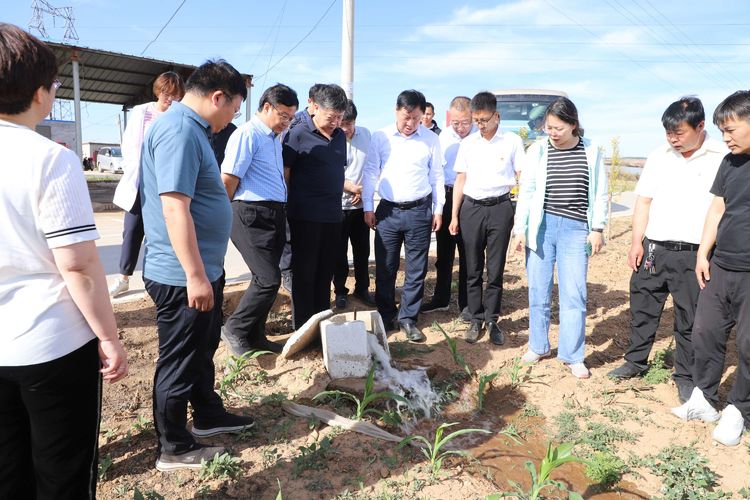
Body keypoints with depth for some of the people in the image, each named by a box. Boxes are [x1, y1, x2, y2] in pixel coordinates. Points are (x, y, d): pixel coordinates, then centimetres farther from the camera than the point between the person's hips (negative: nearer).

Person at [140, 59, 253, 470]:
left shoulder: (191, 128, 13)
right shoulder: (179, 131, -20)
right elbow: (175, 208, -28)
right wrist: (195, 275, -26)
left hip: (203, 269, 10)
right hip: (183, 276, -10)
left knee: (203, 350, 23)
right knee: (180, 361, 5)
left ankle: (208, 415, 42)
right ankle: (174, 448, 23)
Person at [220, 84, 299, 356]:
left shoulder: (275, 138, 18)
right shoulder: (247, 135, -11)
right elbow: (228, 179, -14)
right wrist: (231, 213, 0)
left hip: (275, 215, 9)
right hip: (253, 215, -9)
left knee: (266, 279, 12)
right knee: (269, 279, -10)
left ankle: (254, 335, 24)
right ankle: (234, 329, 8)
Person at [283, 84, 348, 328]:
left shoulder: (340, 136, 11)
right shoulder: (298, 134, -7)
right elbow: (284, 174, -7)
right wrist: (285, 209, -8)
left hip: (333, 215, 6)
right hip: (305, 215, -6)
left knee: (325, 273, 13)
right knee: (305, 273, 2)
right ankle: (303, 327, 13)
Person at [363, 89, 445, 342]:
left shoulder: (431, 139, 2)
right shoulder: (380, 137, 0)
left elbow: (437, 176, 7)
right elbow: (370, 173, 3)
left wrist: (438, 208, 5)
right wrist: (368, 207, 0)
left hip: (420, 211, 0)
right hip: (388, 210, 0)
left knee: (416, 269, 6)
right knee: (385, 269, 6)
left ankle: (408, 319, 19)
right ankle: (385, 317, 21)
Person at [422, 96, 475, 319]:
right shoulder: (444, 136, 4)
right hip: (447, 196, 5)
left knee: (468, 254, 5)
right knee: (444, 251, 14)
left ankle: (466, 303, 19)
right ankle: (440, 298, 28)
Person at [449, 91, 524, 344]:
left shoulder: (512, 141, 0)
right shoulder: (468, 143, 7)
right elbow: (460, 180, 10)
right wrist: (454, 215, 7)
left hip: (500, 208, -2)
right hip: (471, 208, 2)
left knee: (495, 270, 3)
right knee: (473, 269, 6)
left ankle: (492, 320, 15)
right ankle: (476, 319, 17)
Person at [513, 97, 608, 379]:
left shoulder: (592, 152, 3)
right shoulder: (537, 150, 2)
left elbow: (600, 193, 7)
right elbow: (526, 191, 3)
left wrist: (598, 228, 1)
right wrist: (520, 229, -1)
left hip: (575, 229, 0)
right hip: (541, 226, 1)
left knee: (574, 294, 0)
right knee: (538, 291, 8)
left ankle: (572, 355, 12)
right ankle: (538, 346, 24)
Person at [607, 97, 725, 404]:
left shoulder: (722, 158, -3)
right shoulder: (659, 157, 8)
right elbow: (644, 201, 9)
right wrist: (636, 241, 2)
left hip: (694, 254, -3)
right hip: (654, 248, 3)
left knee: (690, 318, 8)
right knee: (643, 307, 13)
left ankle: (686, 377, 24)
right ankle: (636, 361, 30)